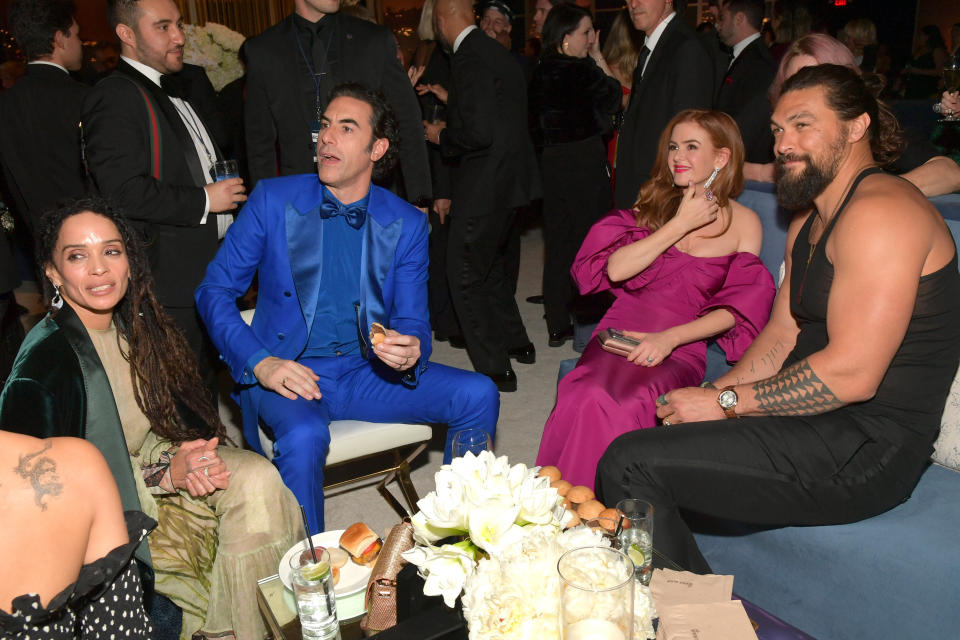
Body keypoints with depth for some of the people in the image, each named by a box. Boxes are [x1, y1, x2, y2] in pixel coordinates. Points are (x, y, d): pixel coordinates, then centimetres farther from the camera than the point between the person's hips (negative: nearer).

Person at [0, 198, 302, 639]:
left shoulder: (134, 325, -3)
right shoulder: (42, 370, -23)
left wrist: (189, 456, -15)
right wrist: (162, 476, -22)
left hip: (154, 463, 6)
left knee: (257, 479, -19)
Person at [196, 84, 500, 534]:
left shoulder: (407, 224, 3)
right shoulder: (273, 200, -2)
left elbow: (412, 322, 4)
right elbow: (214, 291, -2)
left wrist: (410, 351, -23)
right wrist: (261, 363, -18)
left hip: (365, 373, 3)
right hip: (288, 373, -2)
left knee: (478, 395, -15)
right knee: (304, 436, -35)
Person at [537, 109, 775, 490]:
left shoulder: (744, 223, 8)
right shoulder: (654, 202, 14)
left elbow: (732, 310, 1)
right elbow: (616, 268, -1)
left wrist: (669, 338, -14)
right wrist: (681, 224, -4)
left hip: (681, 348, -2)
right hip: (622, 331, 2)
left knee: (628, 404, -33)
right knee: (589, 398, -30)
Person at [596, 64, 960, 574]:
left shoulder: (879, 212, -17)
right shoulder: (808, 224, 17)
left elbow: (851, 374, -23)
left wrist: (726, 402, -15)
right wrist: (712, 393, -2)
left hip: (866, 446, -10)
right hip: (815, 421, 10)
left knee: (630, 464, -18)